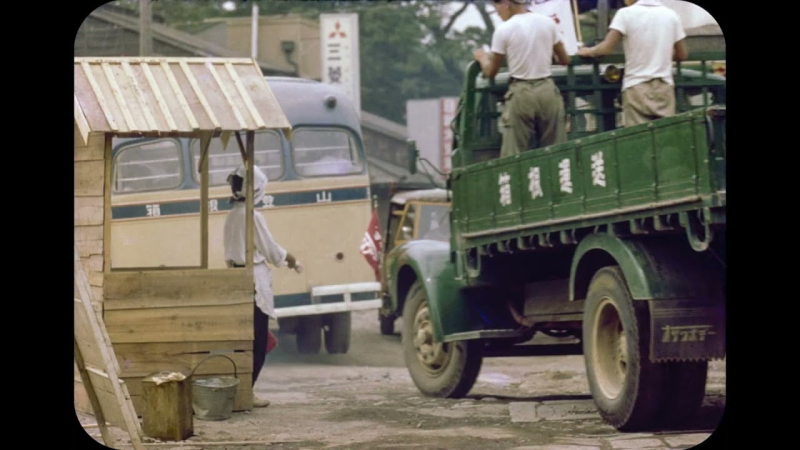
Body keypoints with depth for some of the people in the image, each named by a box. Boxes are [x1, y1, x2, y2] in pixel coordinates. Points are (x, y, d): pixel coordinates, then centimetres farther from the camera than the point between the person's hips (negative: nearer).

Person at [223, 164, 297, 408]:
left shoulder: (231, 217, 9)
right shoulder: (253, 216, -15)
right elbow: (269, 248, -9)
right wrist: (287, 258, 11)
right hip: (255, 280, -8)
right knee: (258, 341, -2)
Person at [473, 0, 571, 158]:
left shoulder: (504, 29, -7)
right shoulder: (548, 22, 4)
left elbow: (490, 72, 2)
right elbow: (565, 60, 15)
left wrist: (482, 57, 22)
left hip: (521, 93, -4)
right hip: (548, 90, 4)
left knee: (514, 155, -1)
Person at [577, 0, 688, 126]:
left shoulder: (626, 13, -5)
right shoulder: (671, 15, 8)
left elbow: (606, 48, -8)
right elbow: (682, 54, 14)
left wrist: (588, 51, 11)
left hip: (637, 86, -3)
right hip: (664, 87, 3)